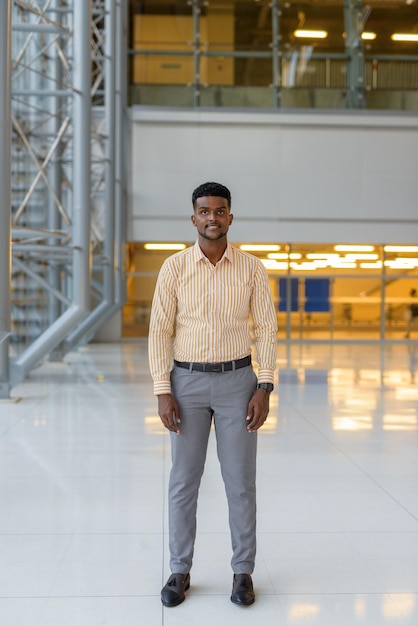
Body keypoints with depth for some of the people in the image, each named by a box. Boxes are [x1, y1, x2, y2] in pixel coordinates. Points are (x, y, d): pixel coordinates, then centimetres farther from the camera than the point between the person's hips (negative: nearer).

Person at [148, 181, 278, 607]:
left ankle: (243, 572, 18)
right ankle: (180, 571, 19)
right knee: (183, 481, 5)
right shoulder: (174, 267, -2)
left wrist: (264, 389, -8)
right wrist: (162, 392, -8)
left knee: (240, 481, 3)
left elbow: (266, 330, 0)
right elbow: (160, 332, -2)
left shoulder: (252, 269, -1)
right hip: (187, 382, 0)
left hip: (237, 381, 0)